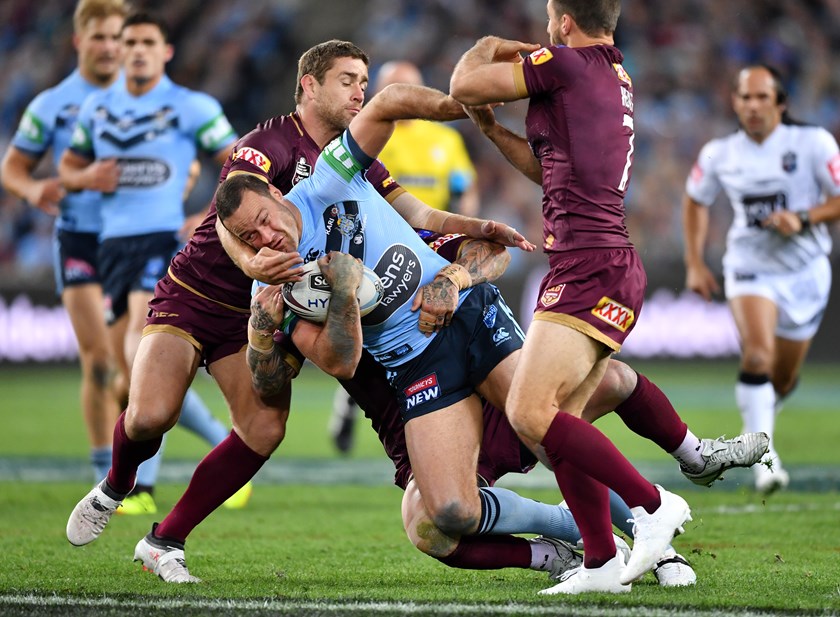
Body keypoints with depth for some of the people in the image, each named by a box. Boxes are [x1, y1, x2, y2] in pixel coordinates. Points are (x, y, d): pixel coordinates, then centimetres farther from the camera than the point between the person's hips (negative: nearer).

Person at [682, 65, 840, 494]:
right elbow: (695, 201, 16)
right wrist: (694, 263, 9)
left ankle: (761, 412, 48)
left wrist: (804, 219, -25)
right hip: (749, 269, 0)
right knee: (757, 353, -26)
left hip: (804, 272, 0)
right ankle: (764, 458, -26)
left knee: (783, 380, 11)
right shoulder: (719, 155, -1)